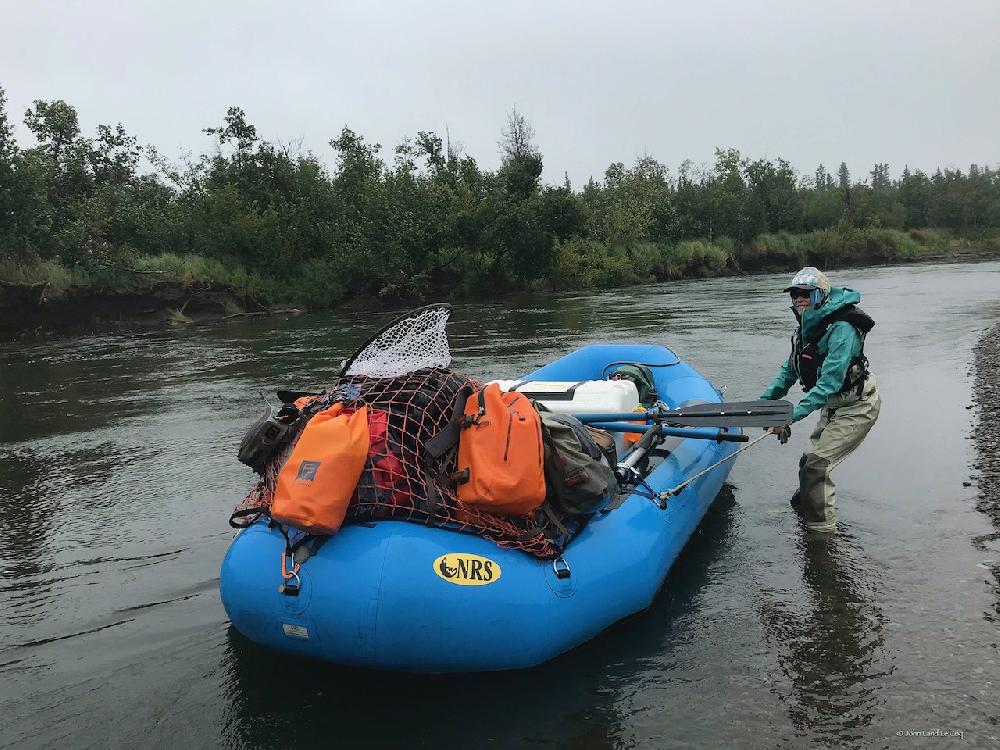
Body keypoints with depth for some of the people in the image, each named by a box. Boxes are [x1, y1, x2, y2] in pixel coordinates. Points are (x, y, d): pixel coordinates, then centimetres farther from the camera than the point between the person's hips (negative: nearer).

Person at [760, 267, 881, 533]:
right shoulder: (807, 328, 2)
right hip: (834, 406, 9)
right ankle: (803, 504, 41)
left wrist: (793, 414, -37)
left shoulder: (841, 329, -26)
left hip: (857, 407, -8)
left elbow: (830, 381, -32)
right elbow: (789, 371, 8)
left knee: (816, 464, -13)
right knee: (809, 460, 16)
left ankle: (822, 528, 0)